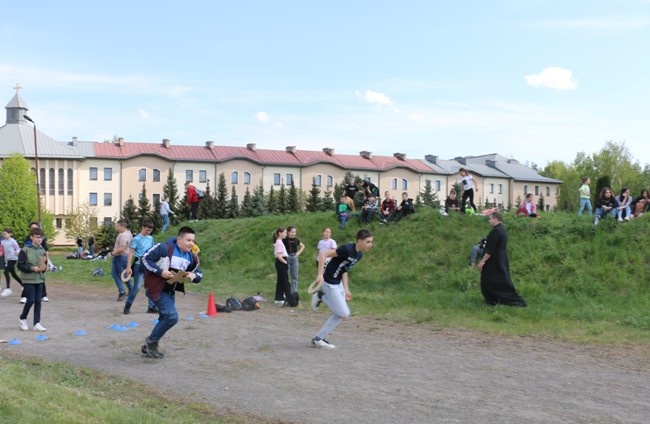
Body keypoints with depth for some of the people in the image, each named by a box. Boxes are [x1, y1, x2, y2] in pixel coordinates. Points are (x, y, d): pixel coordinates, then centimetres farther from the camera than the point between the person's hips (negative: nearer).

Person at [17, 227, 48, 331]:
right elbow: (20, 265, -10)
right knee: (31, 300, -6)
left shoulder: (42, 250, 5)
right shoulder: (25, 250, -9)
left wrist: (44, 268, -7)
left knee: (38, 301, 3)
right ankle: (23, 319, 19)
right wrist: (32, 268, -19)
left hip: (39, 279, 5)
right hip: (28, 279, -5)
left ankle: (37, 323, 8)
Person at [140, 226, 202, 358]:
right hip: (156, 288, -8)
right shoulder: (164, 248, -20)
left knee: (166, 318, 14)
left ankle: (149, 346, 31)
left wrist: (194, 276, -14)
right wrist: (160, 271, -25)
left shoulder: (191, 257, 1)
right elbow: (145, 258, -17)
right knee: (172, 316, -19)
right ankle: (152, 342, 1)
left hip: (170, 291, 8)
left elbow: (199, 274, 10)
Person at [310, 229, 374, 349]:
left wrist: (346, 290, 12)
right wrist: (320, 274, -32)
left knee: (339, 314, 13)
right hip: (330, 283, -10)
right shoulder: (347, 249, -25)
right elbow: (324, 255, -26)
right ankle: (321, 296, 8)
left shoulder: (359, 255, 4)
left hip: (338, 283, 10)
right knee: (344, 314, -4)